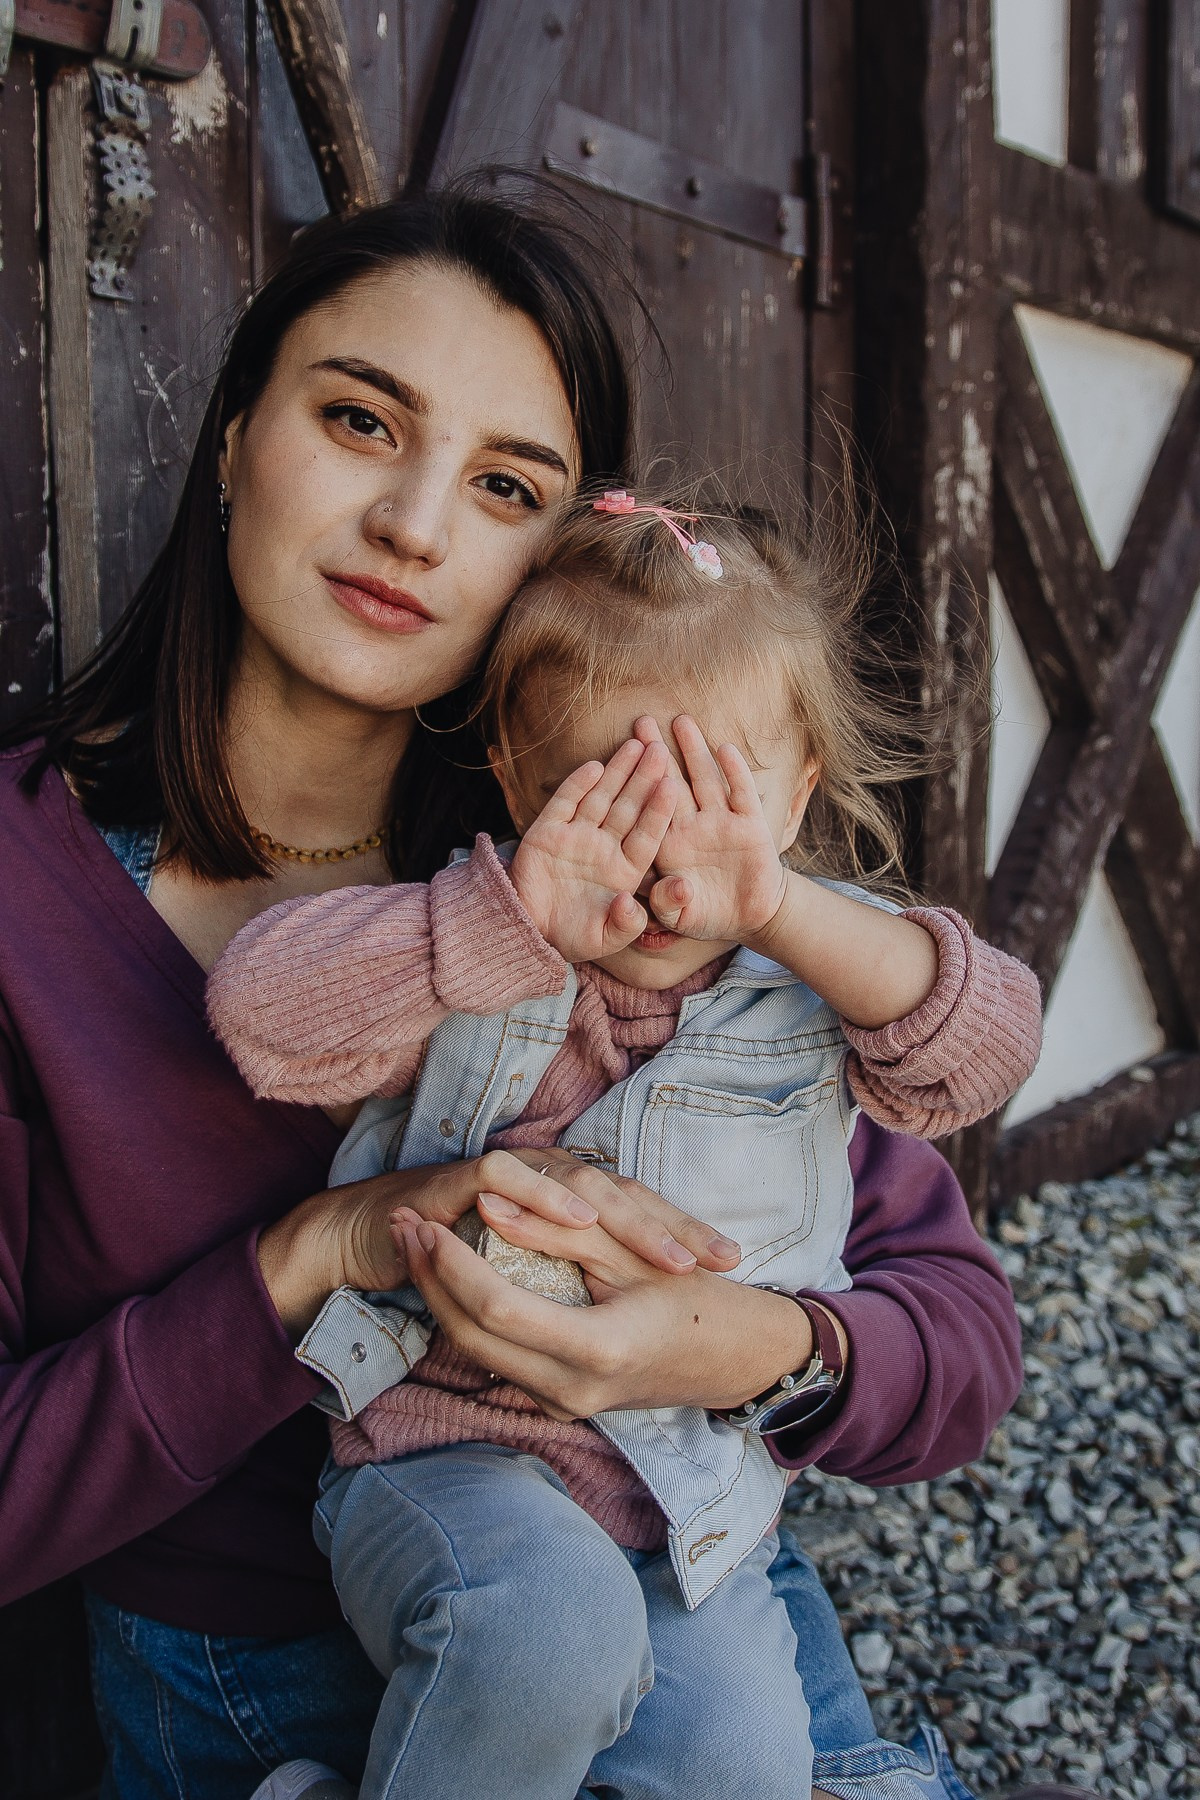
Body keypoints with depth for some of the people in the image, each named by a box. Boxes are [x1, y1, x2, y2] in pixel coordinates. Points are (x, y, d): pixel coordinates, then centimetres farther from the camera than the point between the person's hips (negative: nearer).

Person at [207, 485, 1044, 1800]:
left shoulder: (818, 984, 1)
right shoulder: (469, 964, -5)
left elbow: (989, 1041, -14)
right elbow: (260, 1010, -18)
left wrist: (778, 907, -27)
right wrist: (515, 916, -28)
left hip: (698, 1511, 3)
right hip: (450, 1462, -2)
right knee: (555, 1625, -32)